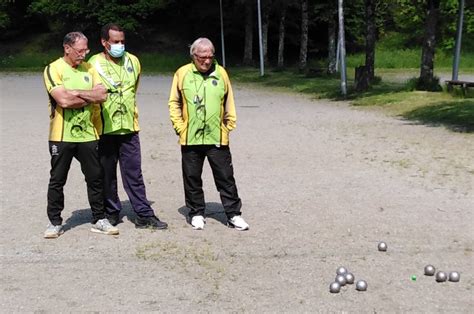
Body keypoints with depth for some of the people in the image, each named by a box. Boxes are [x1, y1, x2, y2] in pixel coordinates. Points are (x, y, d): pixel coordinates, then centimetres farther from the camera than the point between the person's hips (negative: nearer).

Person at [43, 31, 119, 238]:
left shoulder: (89, 69, 8)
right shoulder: (53, 69, -7)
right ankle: (55, 222, 19)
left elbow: (102, 95, -5)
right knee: (57, 180, 6)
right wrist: (90, 96, -9)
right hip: (62, 136, -4)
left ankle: (99, 220, 20)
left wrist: (77, 93, -15)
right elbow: (63, 100, -21)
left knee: (95, 178, 8)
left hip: (88, 134, 4)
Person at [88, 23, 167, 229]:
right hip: (105, 129, -2)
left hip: (129, 127, 2)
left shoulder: (133, 61, 7)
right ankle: (112, 212, 23)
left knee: (134, 174, 4)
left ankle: (144, 215, 7)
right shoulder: (94, 64, -6)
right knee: (107, 174, 8)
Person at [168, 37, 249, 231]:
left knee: (226, 178, 4)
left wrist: (229, 126, 5)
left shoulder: (221, 73, 4)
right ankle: (196, 213, 24)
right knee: (192, 178, 10)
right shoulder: (182, 74, 0)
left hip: (217, 137, 1)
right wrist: (179, 127, -3)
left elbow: (229, 103, 10)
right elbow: (174, 103, 5)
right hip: (190, 138, 0)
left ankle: (233, 214, 13)